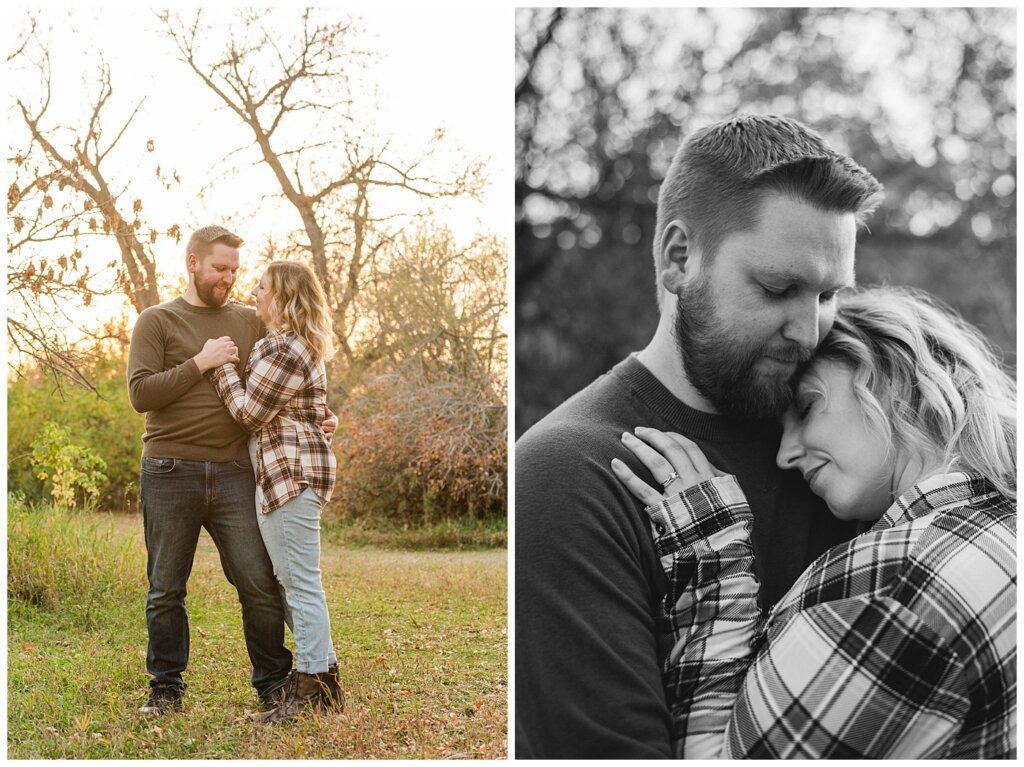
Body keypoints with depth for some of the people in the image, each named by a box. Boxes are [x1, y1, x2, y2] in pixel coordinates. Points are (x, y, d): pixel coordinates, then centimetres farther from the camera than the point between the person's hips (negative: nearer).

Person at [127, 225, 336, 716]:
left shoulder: (248, 322, 14)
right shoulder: (156, 321, 5)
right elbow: (140, 394, -6)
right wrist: (200, 363, -11)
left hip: (233, 474, 2)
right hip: (170, 473, -2)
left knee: (260, 584, -3)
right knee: (166, 591, 6)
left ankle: (274, 685, 8)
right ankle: (166, 688, 18)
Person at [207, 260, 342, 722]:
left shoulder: (284, 349, -15)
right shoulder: (301, 345, 19)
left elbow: (251, 412, -12)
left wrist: (221, 366, -3)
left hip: (290, 473, -11)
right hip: (285, 472, 11)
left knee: (300, 582, -8)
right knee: (290, 580, 15)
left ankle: (313, 690, -4)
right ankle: (321, 679, 19)